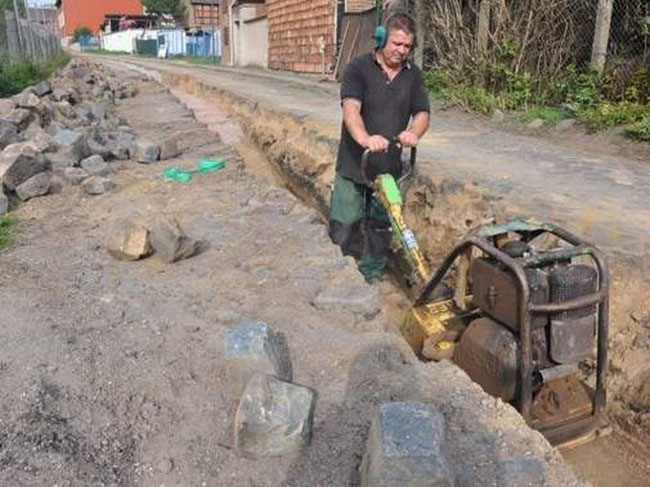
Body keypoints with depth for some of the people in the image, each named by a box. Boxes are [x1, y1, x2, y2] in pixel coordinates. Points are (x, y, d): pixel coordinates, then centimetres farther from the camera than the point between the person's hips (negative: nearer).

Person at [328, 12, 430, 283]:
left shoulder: (413, 75, 8)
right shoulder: (359, 67, -7)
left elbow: (422, 112, 3)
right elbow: (350, 107, -21)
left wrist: (414, 132, -22)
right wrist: (365, 138, -41)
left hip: (389, 166, 4)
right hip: (354, 162, -4)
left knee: (381, 225, 12)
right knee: (344, 222, 0)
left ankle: (372, 274, 29)